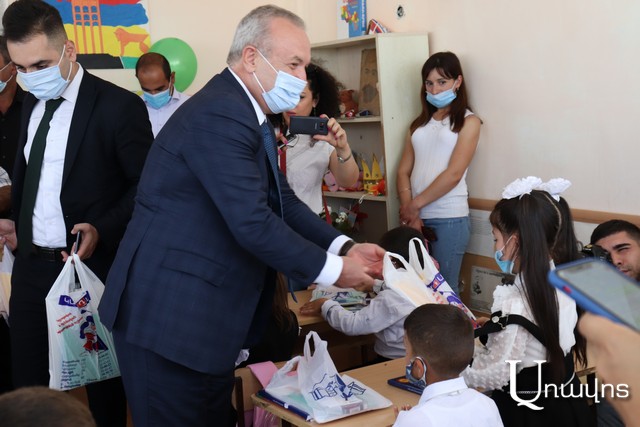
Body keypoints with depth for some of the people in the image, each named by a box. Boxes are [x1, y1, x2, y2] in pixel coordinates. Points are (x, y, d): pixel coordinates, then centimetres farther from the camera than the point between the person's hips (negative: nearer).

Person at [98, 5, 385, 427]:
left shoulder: (246, 114, 11)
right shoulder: (219, 115, -22)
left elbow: (283, 201, 11)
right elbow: (254, 224, -26)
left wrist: (343, 247, -2)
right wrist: (331, 270, -15)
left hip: (206, 311, 10)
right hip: (168, 314, -10)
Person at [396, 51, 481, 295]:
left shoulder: (468, 121, 1)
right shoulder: (419, 123, 16)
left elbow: (454, 174, -10)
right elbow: (404, 171, 8)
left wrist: (415, 205, -8)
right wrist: (409, 212, -6)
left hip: (449, 219, -5)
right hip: (416, 217, 5)